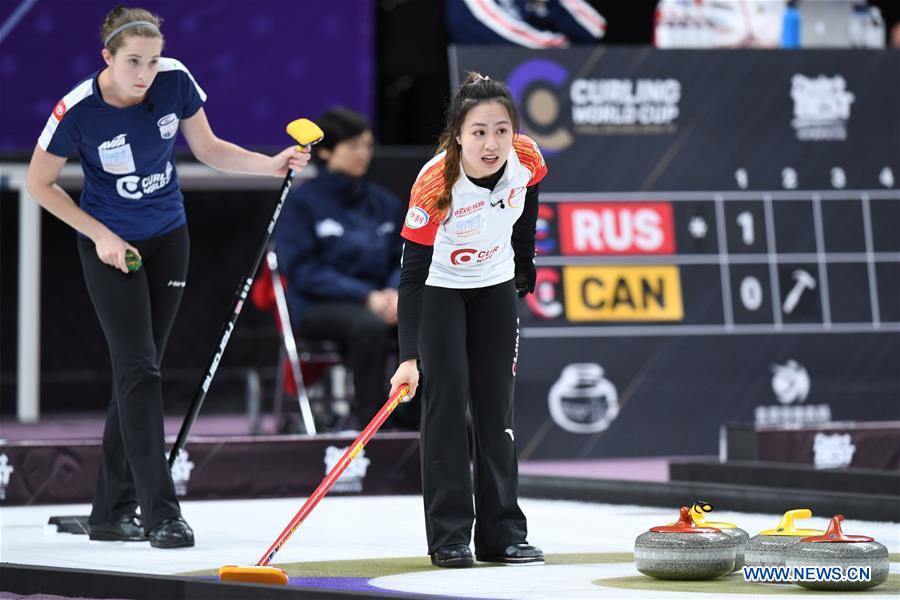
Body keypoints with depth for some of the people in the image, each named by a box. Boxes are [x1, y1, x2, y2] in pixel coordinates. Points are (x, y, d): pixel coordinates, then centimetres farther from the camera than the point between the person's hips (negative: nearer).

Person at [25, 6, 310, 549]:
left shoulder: (175, 81, -14)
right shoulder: (78, 111, -22)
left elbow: (208, 148, 1)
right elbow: (39, 182, -9)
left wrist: (271, 164, -13)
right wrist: (101, 235, -13)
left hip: (168, 239, 4)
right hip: (110, 246, -4)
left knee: (139, 371, 8)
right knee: (138, 369, -12)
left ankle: (112, 512, 16)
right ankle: (161, 514, -13)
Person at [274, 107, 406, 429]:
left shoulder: (385, 203, 18)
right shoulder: (301, 201, 2)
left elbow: (404, 261, 16)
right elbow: (303, 270, -7)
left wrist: (394, 293, -9)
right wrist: (366, 296, -18)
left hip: (380, 303, 4)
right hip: (318, 306, -4)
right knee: (369, 325, -39)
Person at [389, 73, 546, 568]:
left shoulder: (525, 159, -23)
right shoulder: (434, 184, -35)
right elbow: (412, 272, -34)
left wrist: (524, 263, 13)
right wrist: (409, 357, -41)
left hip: (495, 285, 4)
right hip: (439, 288, -4)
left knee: (497, 403, 5)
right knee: (447, 398, -11)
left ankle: (501, 532, 9)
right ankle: (449, 535, -7)